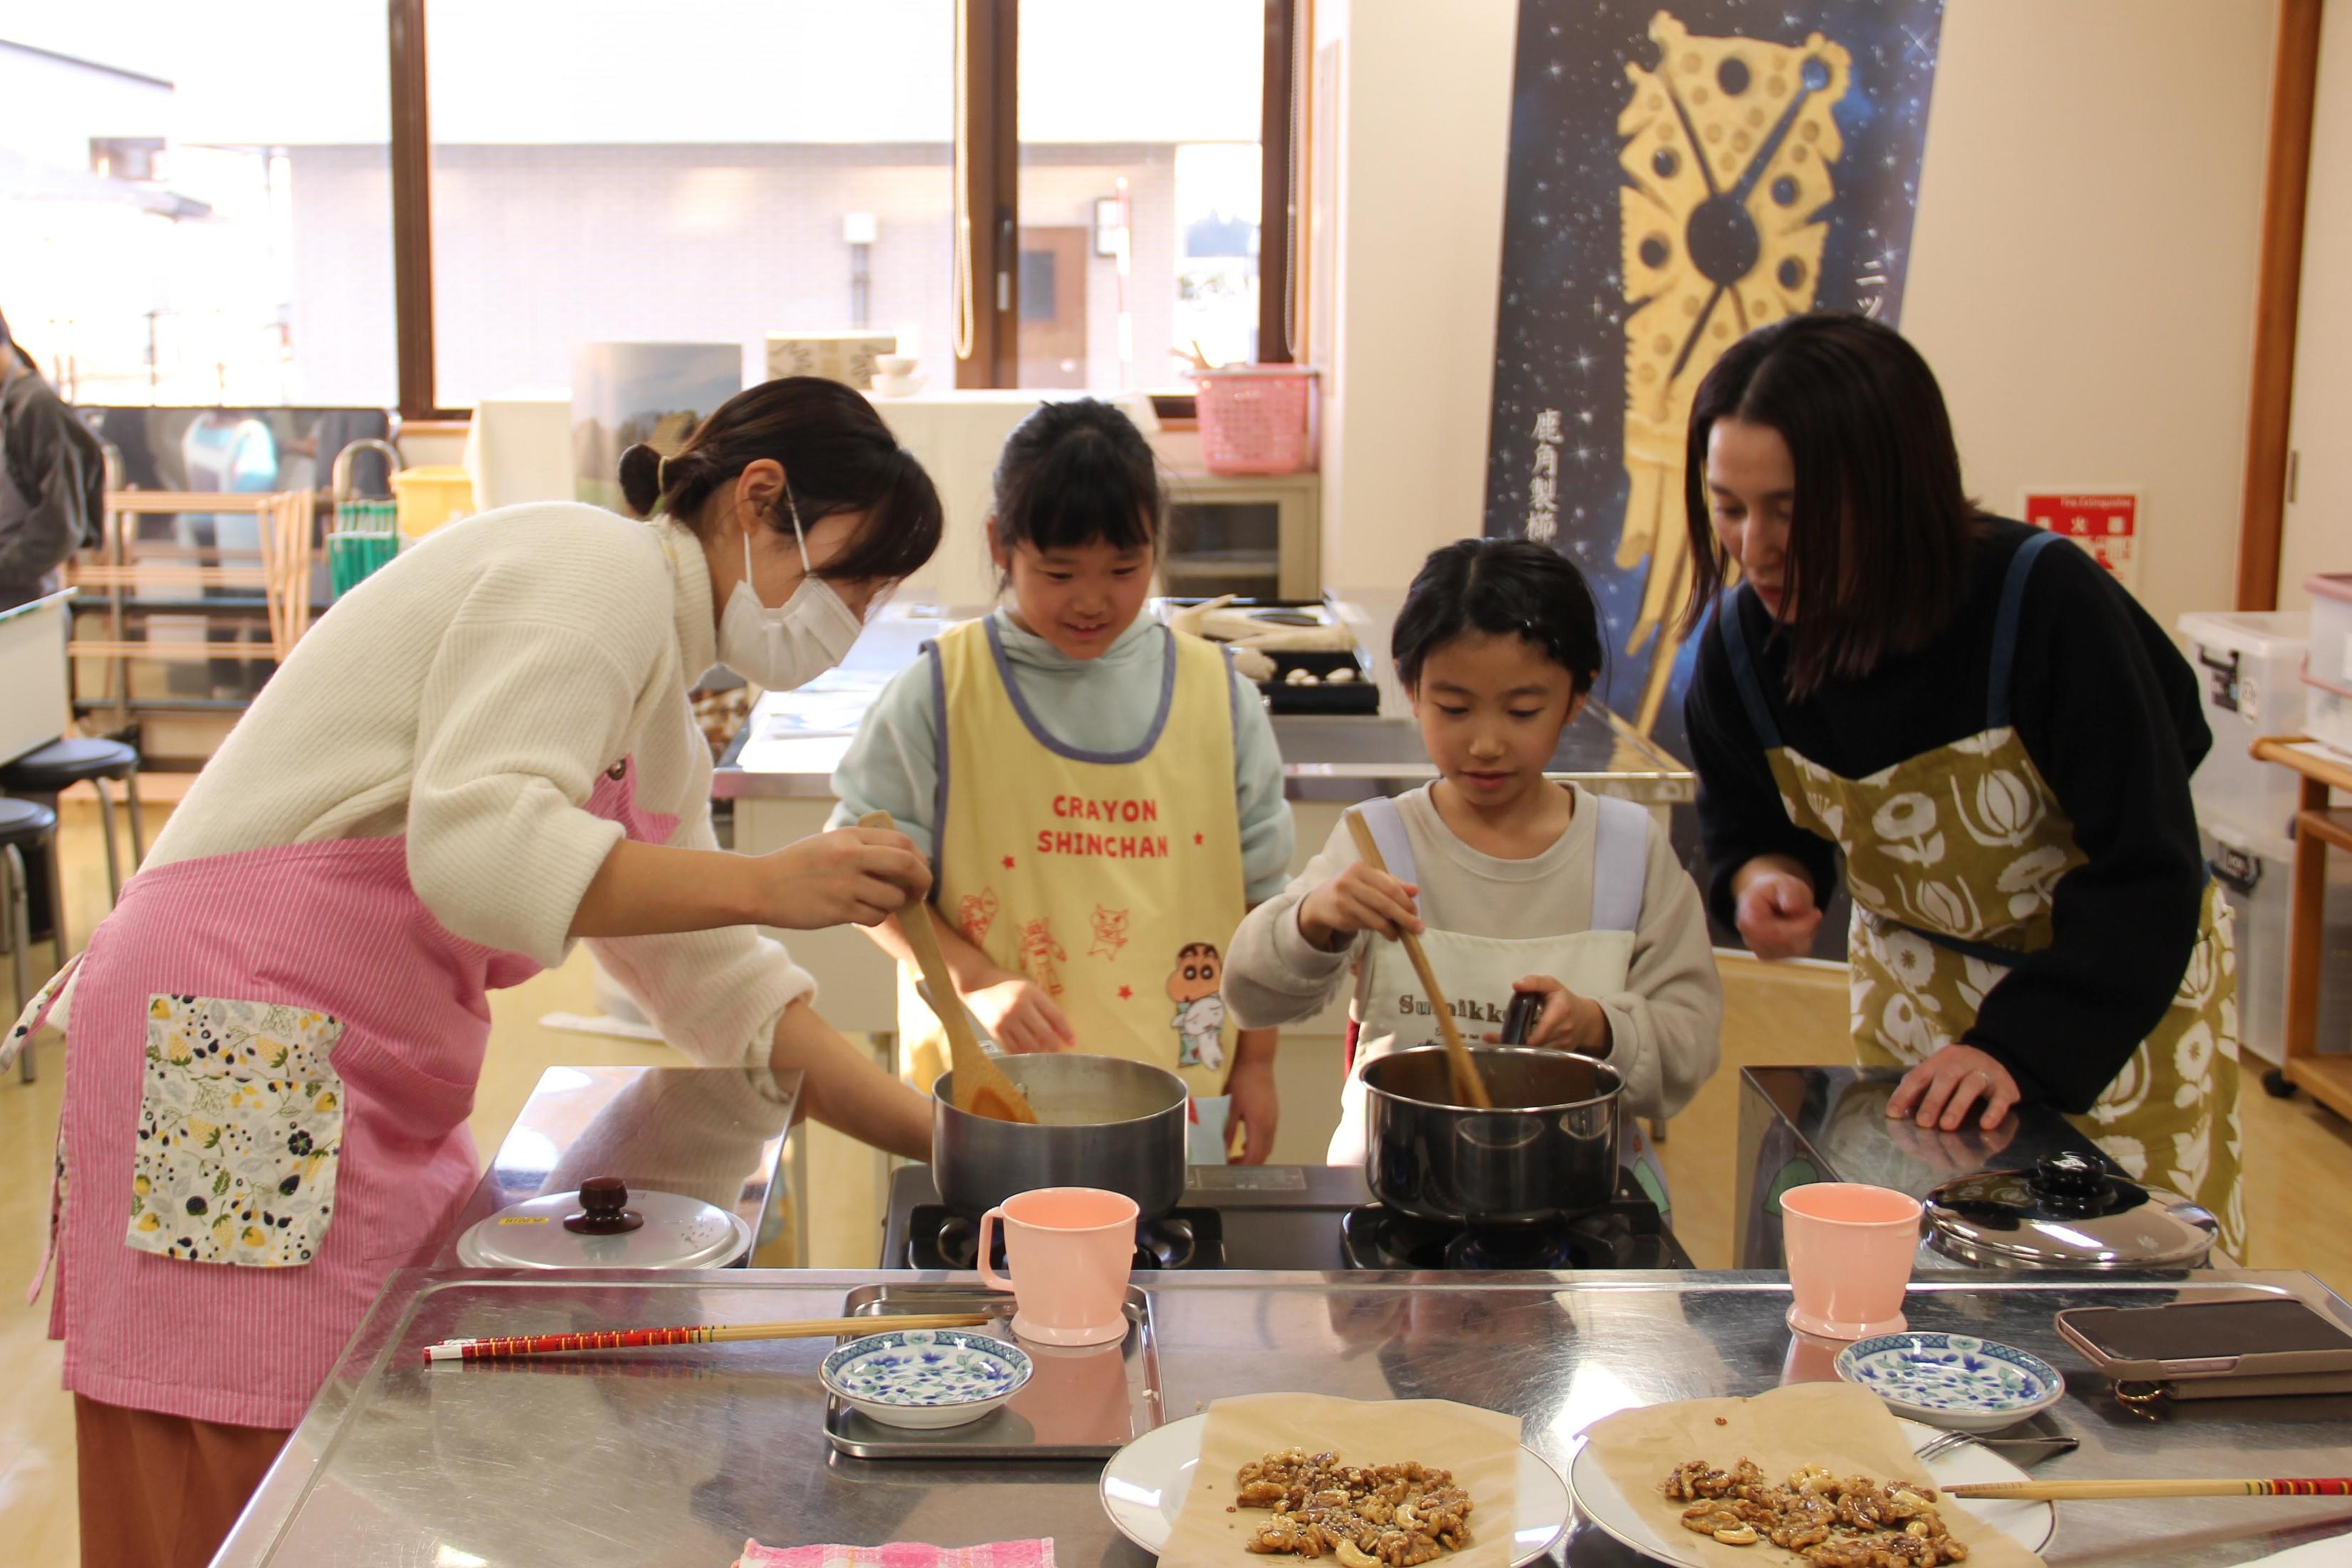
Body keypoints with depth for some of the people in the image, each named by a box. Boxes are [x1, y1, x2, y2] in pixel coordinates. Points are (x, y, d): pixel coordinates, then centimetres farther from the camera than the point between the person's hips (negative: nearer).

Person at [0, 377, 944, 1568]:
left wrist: (935, 1137, 11)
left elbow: (714, 984, 17)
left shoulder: (660, 726, 18)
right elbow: (477, 845, -26)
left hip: (370, 1097, 10)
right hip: (232, 1070, -10)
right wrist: (765, 884, -23)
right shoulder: (596, 572, -11)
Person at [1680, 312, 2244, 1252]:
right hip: (1913, 986, 4)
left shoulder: (2048, 602, -30)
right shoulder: (1743, 643, -16)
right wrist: (1767, 879, -20)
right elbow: (1748, 824, 3)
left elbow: (2146, 874, -25)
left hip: (2119, 981, -3)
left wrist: (2022, 1044, -33)